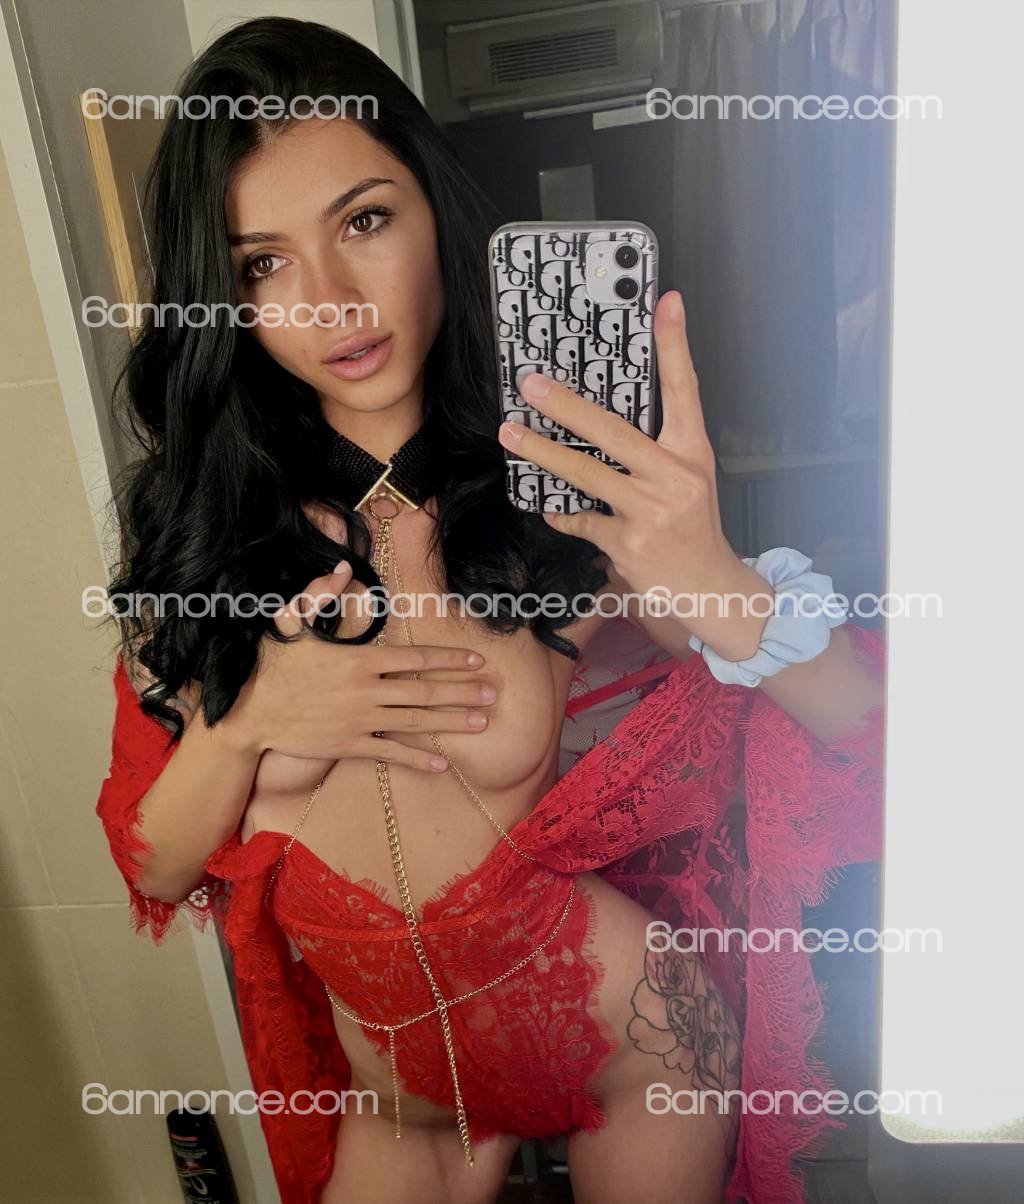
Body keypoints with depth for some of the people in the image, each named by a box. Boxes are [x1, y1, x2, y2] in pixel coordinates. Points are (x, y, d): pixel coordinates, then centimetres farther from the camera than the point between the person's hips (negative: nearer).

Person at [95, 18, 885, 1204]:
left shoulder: (571, 491, -19)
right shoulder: (202, 523, -11)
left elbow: (878, 745, -22)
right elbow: (157, 871, -5)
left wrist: (718, 587, -41)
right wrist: (248, 727, -25)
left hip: (626, 1047, -1)